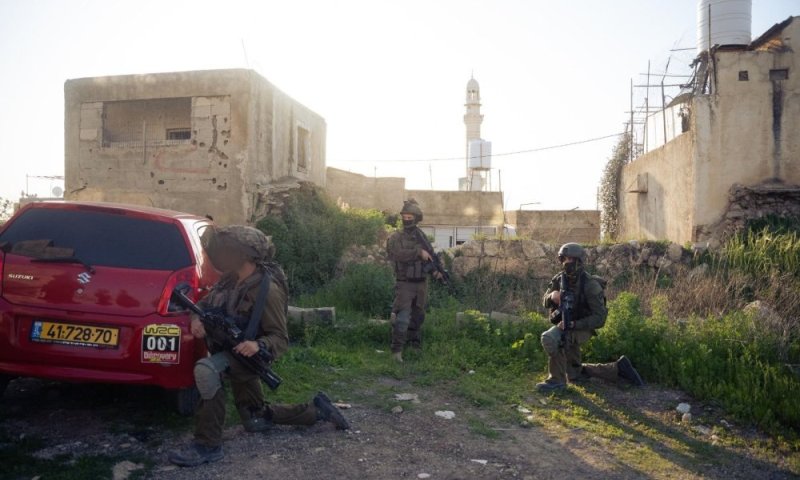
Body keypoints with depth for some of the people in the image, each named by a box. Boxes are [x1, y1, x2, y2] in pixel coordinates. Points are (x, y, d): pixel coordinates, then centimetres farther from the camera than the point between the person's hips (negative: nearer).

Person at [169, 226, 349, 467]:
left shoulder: (267, 289, -24)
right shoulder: (231, 279, -2)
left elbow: (281, 339, -22)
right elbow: (205, 303, 7)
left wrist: (258, 345, -42)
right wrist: (196, 319, -17)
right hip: (232, 355, 9)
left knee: (205, 370, -37)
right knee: (256, 422, 20)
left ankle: (208, 445, -24)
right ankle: (316, 409, 31)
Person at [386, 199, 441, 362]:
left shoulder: (422, 236, 10)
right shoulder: (396, 237, -5)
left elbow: (430, 257, 15)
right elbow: (399, 253, -24)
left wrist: (436, 270, -3)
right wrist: (419, 252, -25)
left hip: (421, 283, 5)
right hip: (404, 283, -5)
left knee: (418, 316, 15)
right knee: (402, 317, -15)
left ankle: (415, 346, 31)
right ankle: (397, 350, -13)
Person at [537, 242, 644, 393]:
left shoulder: (590, 285, -21)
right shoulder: (559, 279, -5)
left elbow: (600, 317, -21)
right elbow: (546, 302, 3)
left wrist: (573, 324, -31)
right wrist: (552, 296, -22)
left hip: (581, 328, -7)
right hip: (563, 325, 7)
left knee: (549, 338, -35)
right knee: (575, 377, 16)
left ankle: (557, 380, -17)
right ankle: (618, 368, 27)